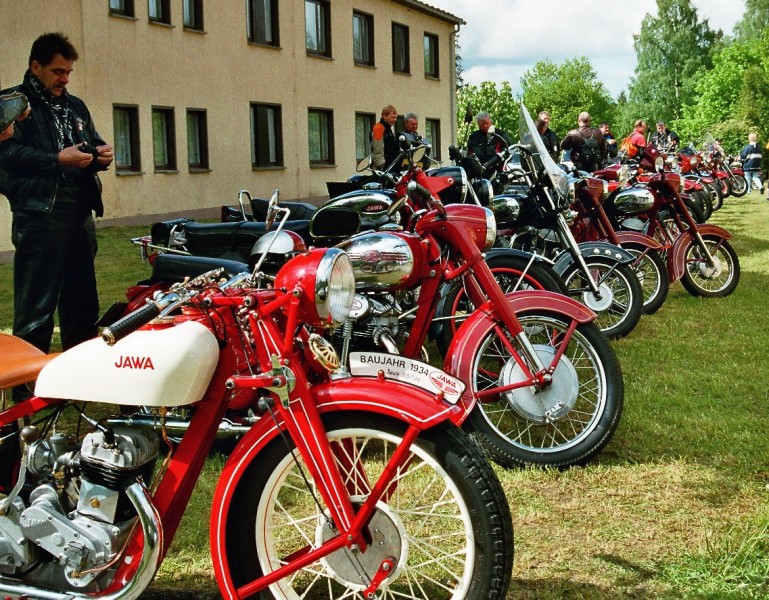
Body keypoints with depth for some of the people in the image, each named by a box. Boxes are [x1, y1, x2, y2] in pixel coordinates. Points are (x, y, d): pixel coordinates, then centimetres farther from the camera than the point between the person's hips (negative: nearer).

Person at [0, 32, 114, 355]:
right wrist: (58, 159, -19)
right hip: (39, 215, -7)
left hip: (80, 215, 7)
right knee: (36, 308, -6)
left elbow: (92, 141, 31)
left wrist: (102, 154, 8)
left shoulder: (75, 106, 21)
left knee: (82, 303, 14)